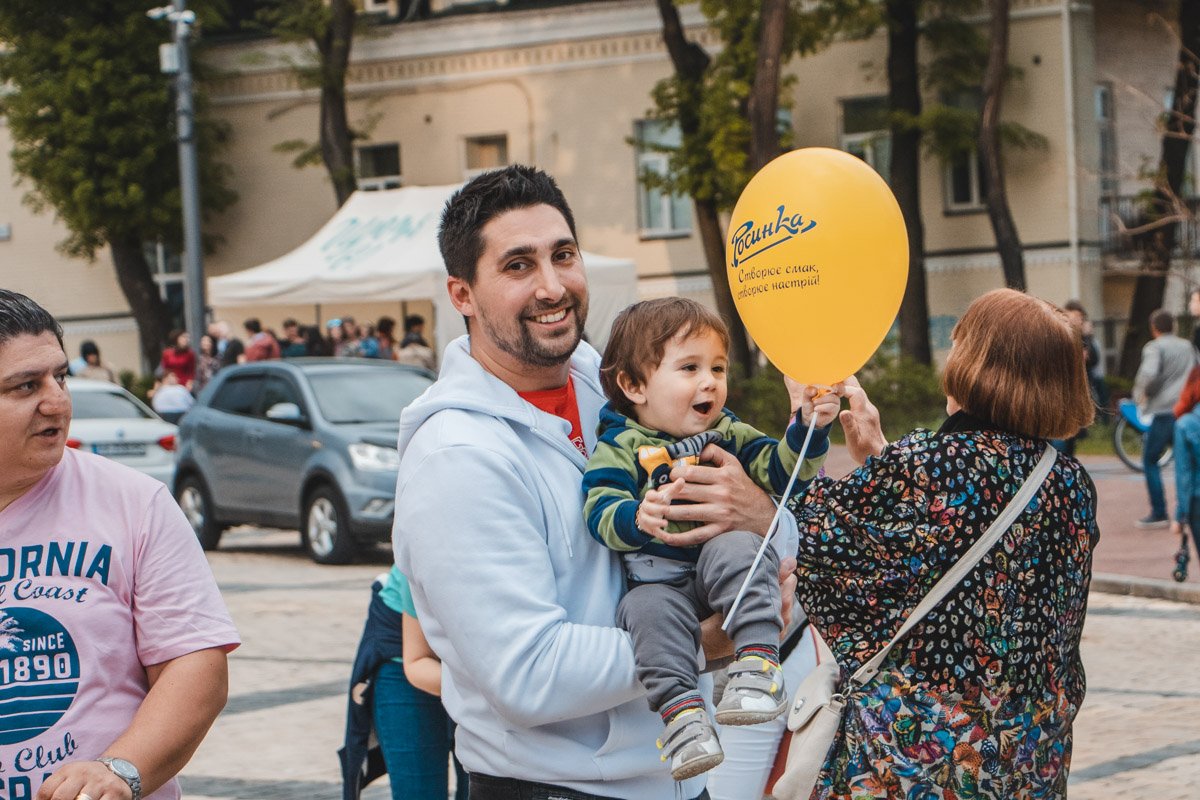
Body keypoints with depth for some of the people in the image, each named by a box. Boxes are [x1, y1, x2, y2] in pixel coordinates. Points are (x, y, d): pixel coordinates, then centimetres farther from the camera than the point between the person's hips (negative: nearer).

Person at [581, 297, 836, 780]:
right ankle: (680, 710, -36)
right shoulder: (617, 448, 3)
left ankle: (760, 663, -39)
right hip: (657, 573, -1)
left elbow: (781, 472, 8)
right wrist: (638, 518, -34)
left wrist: (808, 430, -11)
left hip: (726, 561, 2)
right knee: (650, 611, -34)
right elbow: (600, 510, -11)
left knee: (735, 549, -33)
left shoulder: (730, 435, 15)